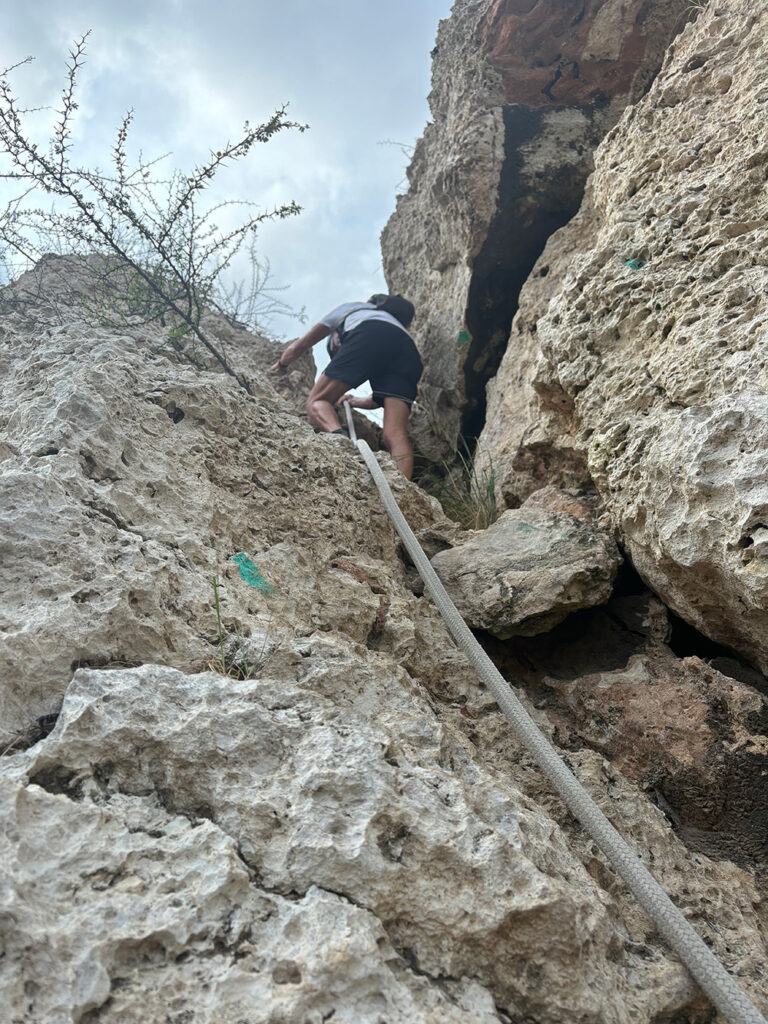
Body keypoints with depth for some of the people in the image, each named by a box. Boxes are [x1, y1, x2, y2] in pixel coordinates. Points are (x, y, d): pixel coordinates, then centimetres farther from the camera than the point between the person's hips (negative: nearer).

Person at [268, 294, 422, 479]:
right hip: (408, 352, 4)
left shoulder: (346, 309, 40)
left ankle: (339, 435, -32)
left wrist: (281, 365, 61)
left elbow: (296, 348, 42)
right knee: (395, 435, -9)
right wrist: (360, 403, 56)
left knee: (317, 401, 1)